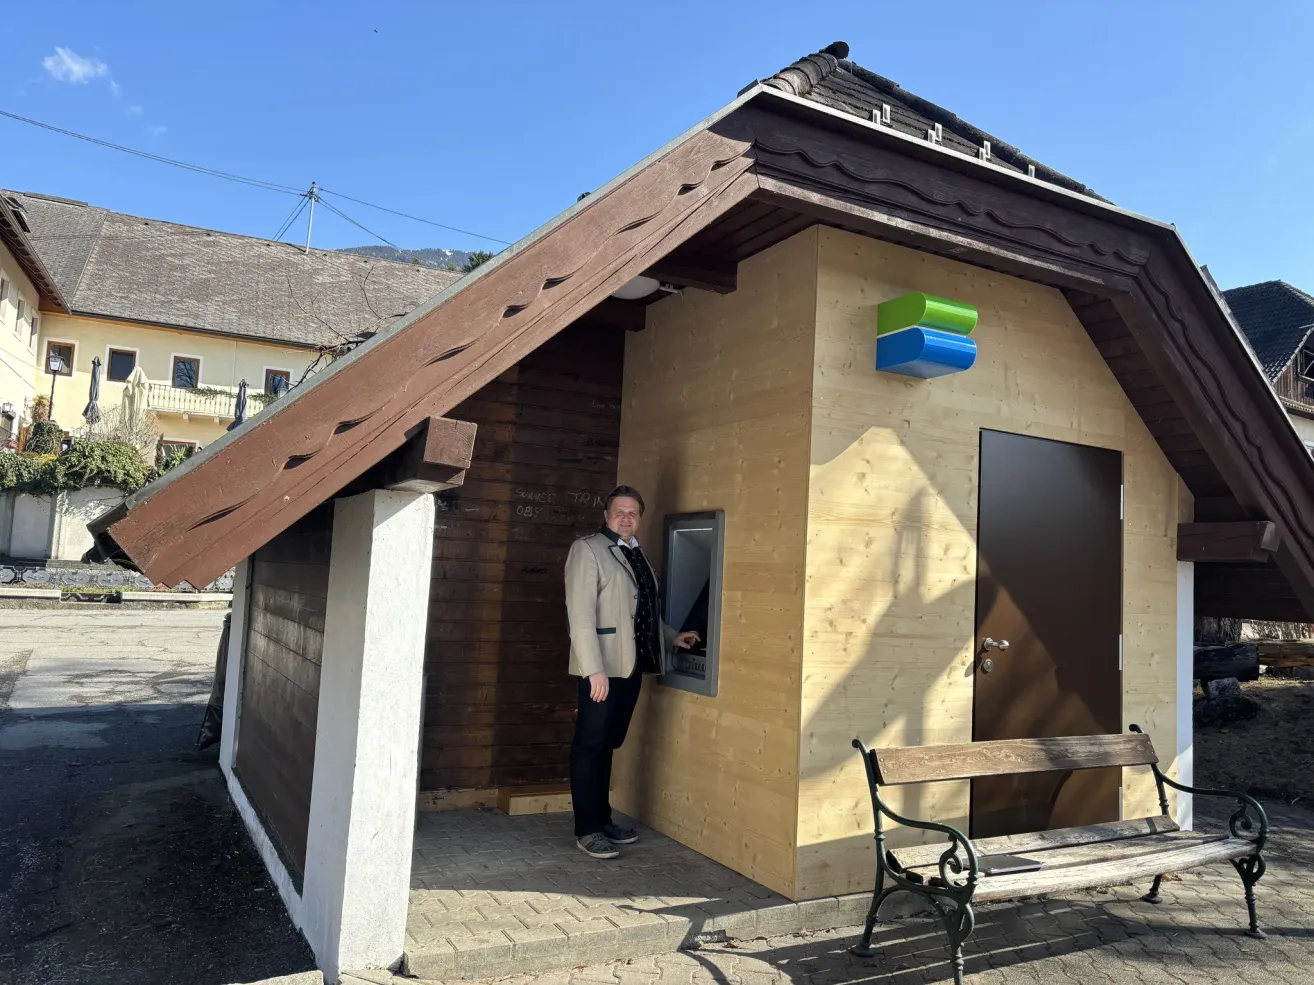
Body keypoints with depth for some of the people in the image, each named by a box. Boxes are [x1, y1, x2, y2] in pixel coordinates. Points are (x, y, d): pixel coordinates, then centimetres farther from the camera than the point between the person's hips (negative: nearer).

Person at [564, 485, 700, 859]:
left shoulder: (636, 555, 17)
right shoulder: (587, 549, -6)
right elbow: (580, 614, -14)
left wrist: (672, 637, 17)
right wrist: (594, 669, -20)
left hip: (631, 664, 7)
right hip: (602, 666, -7)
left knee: (609, 744, 14)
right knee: (591, 746, 1)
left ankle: (603, 820, 23)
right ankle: (587, 829, 9)